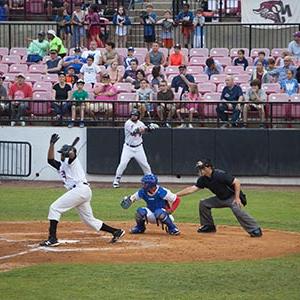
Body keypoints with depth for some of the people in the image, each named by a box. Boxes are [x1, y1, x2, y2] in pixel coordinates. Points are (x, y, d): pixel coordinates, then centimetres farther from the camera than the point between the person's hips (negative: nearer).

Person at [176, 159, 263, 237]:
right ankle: (208, 226, 15)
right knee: (203, 204, 3)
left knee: (237, 209, -34)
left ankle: (255, 230, -35)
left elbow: (236, 182, -25)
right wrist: (176, 195, -13)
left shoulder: (219, 175, -27)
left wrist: (237, 198, -28)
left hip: (232, 197, -8)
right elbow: (192, 189, -5)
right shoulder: (203, 179, -4)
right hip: (220, 199, 8)